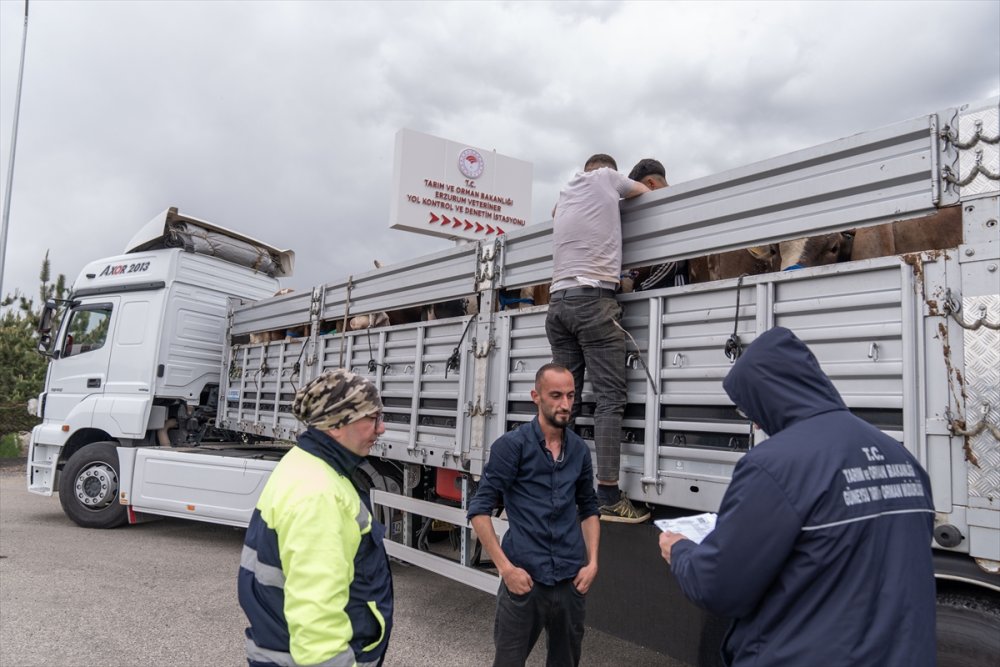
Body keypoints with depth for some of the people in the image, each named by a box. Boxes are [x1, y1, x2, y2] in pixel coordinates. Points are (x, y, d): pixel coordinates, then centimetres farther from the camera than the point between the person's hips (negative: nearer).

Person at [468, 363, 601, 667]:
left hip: (571, 579, 4)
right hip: (524, 577, -4)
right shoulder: (511, 445, -9)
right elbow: (479, 509, -10)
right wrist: (505, 567, -14)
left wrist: (592, 562, 6)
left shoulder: (579, 449, 6)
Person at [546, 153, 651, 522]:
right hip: (593, 299, -6)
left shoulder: (564, 194, 26)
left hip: (558, 301, 6)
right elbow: (648, 193, 25)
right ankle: (608, 496, -13)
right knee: (609, 398, -9)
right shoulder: (605, 176, 12)